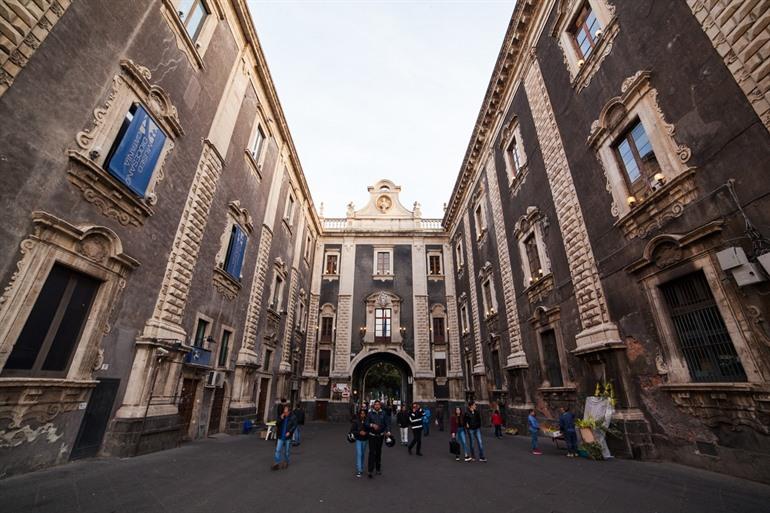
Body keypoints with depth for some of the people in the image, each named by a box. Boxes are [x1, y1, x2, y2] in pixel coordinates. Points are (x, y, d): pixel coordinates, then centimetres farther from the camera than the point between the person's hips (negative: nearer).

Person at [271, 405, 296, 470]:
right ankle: (276, 463, 10)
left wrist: (289, 432, -19)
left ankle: (286, 462, 29)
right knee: (278, 450, 0)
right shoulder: (280, 416, -1)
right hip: (280, 436, 2)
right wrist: (280, 418, -19)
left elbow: (294, 425, -9)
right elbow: (277, 424, -3)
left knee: (287, 451, 11)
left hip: (287, 436, -2)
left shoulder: (293, 418, -10)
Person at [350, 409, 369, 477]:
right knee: (359, 454, -8)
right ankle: (358, 470, -1)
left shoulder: (367, 421, -9)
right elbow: (352, 430, -9)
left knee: (363, 454, 14)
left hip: (365, 440, 2)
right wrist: (359, 432, -20)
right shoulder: (356, 421, -13)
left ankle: (361, 468, 31)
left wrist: (366, 432, -19)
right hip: (358, 440, -2)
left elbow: (370, 429, -1)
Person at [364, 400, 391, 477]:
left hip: (380, 435, 2)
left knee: (378, 452, 14)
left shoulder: (383, 413, -1)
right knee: (372, 452, -7)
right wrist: (372, 425, -25)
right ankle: (370, 470, 0)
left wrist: (388, 431, -20)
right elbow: (366, 423, -6)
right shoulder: (370, 413, -5)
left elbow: (387, 423, -5)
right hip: (372, 435, -2)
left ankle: (378, 469, 29)